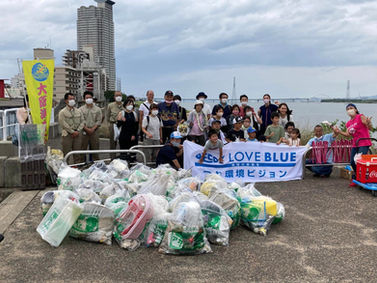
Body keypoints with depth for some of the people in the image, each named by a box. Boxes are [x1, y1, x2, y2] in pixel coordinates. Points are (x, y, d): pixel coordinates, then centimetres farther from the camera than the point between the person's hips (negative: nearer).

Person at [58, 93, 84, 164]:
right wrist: (72, 132, -12)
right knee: (66, 153, -2)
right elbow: (63, 124, -10)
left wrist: (78, 131, -5)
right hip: (67, 134, -4)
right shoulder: (62, 112, -2)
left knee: (77, 153, 8)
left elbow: (82, 122, 10)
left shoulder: (78, 111, 12)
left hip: (77, 134, 4)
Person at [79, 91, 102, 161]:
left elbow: (99, 121, 3)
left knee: (95, 149, 2)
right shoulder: (81, 109, 7)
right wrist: (86, 129, -12)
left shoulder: (97, 109, 10)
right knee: (83, 149, 0)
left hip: (94, 131, 1)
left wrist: (93, 129, -10)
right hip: (84, 132, -1)